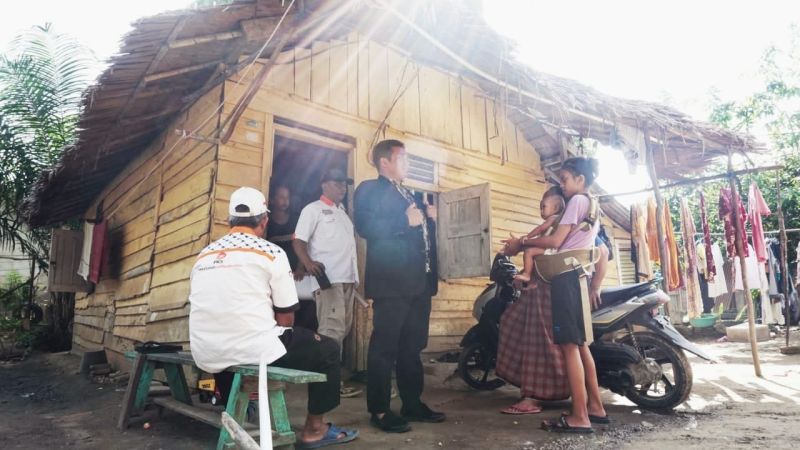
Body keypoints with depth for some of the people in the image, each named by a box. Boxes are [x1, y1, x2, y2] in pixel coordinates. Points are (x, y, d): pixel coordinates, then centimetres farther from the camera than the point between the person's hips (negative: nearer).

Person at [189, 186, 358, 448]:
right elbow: (285, 318, 0)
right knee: (327, 349, 13)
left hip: (207, 357, 7)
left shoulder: (204, 255, 15)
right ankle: (314, 429, 20)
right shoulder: (272, 252, -1)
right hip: (254, 350, -6)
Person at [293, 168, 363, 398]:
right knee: (332, 329, -11)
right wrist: (308, 263, -25)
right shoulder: (313, 209, 1)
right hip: (328, 278, -8)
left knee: (343, 328, 10)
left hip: (348, 278, 8)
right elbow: (298, 241, -7)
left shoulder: (344, 213, 23)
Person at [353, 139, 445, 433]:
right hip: (393, 281, -8)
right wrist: (406, 221, -18)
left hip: (419, 280, 8)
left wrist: (430, 218, 9)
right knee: (385, 346, -3)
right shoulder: (370, 189, 0)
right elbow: (365, 226, -16)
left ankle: (412, 404, 23)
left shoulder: (410, 195, 25)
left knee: (413, 346, 13)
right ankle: (379, 410, 6)